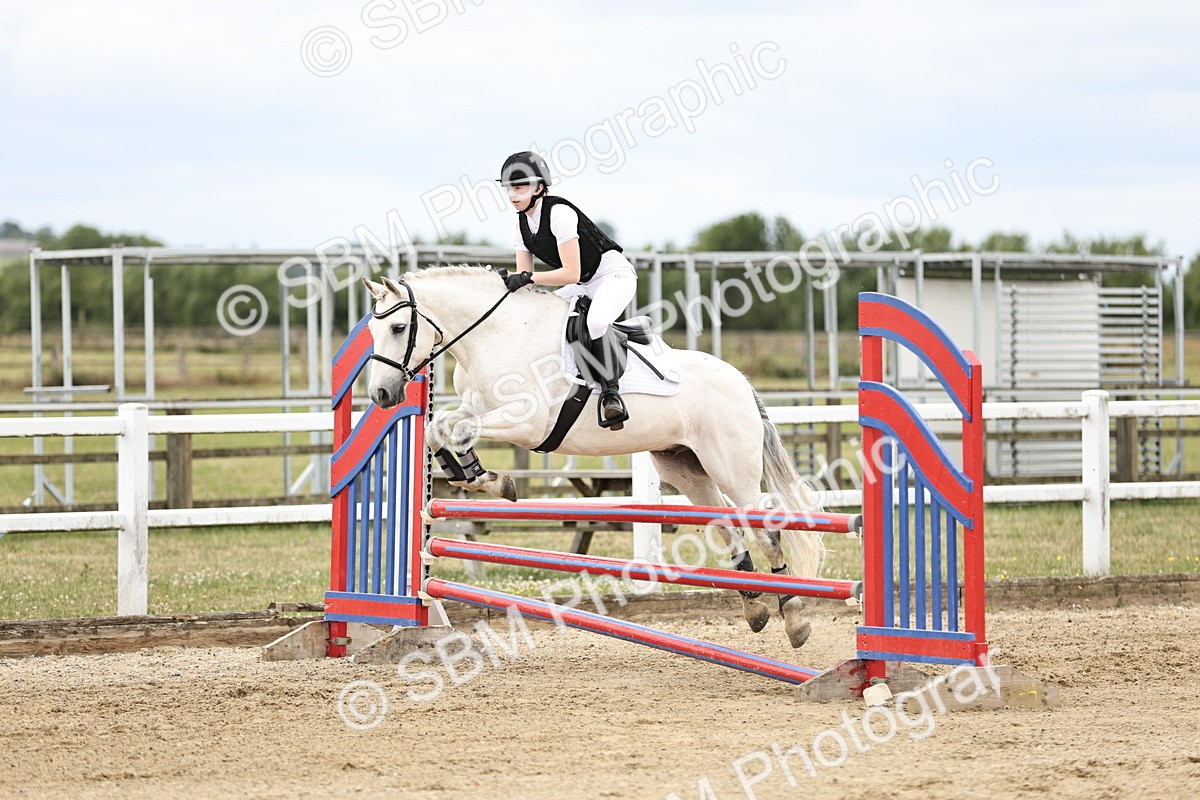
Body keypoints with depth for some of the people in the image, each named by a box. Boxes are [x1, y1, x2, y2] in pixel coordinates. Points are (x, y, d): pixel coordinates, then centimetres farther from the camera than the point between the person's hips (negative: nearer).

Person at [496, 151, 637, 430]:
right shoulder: (521, 226, 3)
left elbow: (571, 273, -25)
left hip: (614, 274, -9)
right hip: (584, 286, 9)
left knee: (595, 322, -36)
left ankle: (610, 390, -26)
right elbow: (524, 275, 3)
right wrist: (510, 282, -19)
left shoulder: (559, 213, -23)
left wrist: (529, 278, -30)